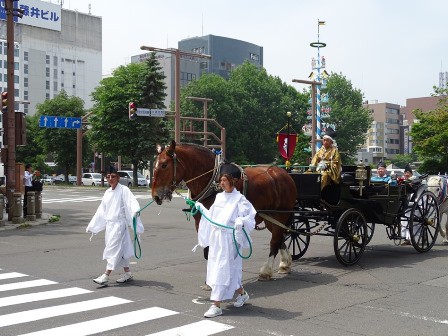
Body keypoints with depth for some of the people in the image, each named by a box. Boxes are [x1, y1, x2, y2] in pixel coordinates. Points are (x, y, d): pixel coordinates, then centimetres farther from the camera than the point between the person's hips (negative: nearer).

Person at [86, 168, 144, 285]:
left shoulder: (123, 190, -8)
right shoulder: (107, 192, 14)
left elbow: (132, 201, -24)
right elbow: (101, 211, 21)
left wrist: (135, 211, -45)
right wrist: (92, 226, 24)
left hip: (119, 223, -8)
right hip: (109, 224, 8)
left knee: (113, 249, -9)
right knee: (120, 249, 13)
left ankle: (106, 276, -7)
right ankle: (127, 273, 24)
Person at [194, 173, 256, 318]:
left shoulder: (239, 199, -8)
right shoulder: (219, 197, 13)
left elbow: (250, 215, -16)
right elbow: (211, 215, 21)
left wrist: (241, 221, -34)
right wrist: (201, 208, 16)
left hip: (229, 238, -7)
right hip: (215, 237, 7)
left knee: (222, 269, -7)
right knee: (230, 268, 17)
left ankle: (216, 305, -4)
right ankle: (242, 294, 38)